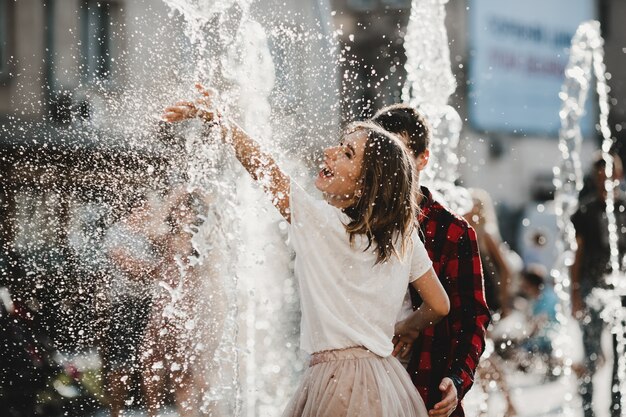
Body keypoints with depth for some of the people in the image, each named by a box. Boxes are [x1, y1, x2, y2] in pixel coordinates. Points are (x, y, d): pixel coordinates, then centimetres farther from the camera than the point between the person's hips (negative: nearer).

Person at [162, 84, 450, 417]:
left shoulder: (318, 221, -11)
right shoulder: (404, 236, 3)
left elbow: (262, 166, -7)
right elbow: (439, 305, 8)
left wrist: (213, 116, 0)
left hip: (341, 387, -6)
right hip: (385, 380, 6)